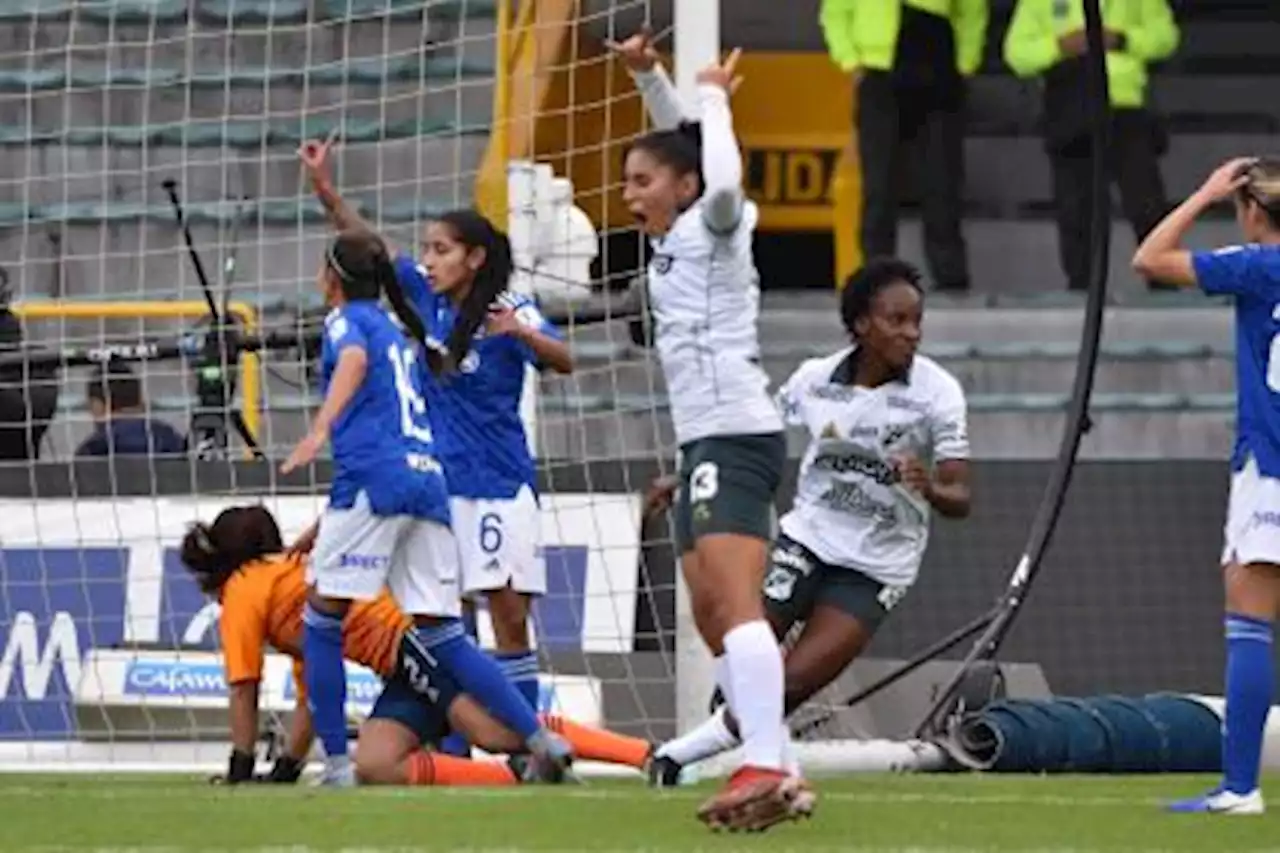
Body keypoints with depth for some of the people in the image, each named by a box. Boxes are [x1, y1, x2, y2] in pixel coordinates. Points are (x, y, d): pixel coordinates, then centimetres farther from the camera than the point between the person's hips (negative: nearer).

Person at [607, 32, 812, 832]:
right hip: (708, 440, 10)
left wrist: (713, 99, -13)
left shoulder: (712, 229, -5)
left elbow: (722, 180, -28)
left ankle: (766, 768, -37)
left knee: (734, 602, -23)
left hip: (735, 434, -10)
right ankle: (780, 777, 6)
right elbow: (679, 141, 32)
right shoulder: (679, 239, 18)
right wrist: (650, 74, 17)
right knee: (714, 616, 8)